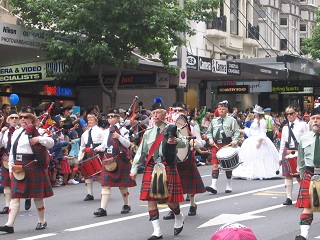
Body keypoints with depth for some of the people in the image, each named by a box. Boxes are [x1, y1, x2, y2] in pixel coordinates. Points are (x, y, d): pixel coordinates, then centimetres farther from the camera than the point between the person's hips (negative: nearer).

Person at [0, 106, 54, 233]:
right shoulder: (16, 133, 14)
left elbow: (51, 142, -13)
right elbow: (12, 151, 18)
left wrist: (38, 139, -28)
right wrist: (11, 167, 13)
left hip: (33, 167, -5)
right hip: (18, 167, 5)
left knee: (37, 195, 6)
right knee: (15, 195, -1)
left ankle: (42, 221, 23)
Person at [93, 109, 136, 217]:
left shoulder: (123, 130, -3)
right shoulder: (106, 131, 12)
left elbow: (127, 144, -10)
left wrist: (119, 137, -24)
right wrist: (98, 148, 0)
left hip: (121, 159, -4)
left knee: (122, 184, 7)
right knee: (106, 184, -5)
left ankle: (126, 205, 27)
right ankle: (103, 208, -8)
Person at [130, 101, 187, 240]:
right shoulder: (148, 133, 11)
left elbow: (184, 143, -14)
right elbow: (141, 152, 14)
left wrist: (176, 141, -36)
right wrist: (134, 169, 11)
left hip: (167, 168, -3)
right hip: (151, 168, 4)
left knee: (170, 198, -4)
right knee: (150, 198, -3)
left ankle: (179, 217, 30)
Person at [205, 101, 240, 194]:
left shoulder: (231, 120, 4)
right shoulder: (214, 121, 14)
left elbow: (236, 132, 0)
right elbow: (209, 132, 19)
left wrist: (235, 141, -16)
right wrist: (210, 140, 2)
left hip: (227, 144, -3)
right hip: (216, 144, 3)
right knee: (215, 164, -7)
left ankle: (229, 186, 18)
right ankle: (213, 185, -13)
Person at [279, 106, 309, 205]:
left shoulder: (302, 125, 1)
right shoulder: (285, 128, 14)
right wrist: (280, 156, 13)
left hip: (299, 153, -4)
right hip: (287, 153, 4)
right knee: (288, 175, 5)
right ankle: (289, 198, 11)